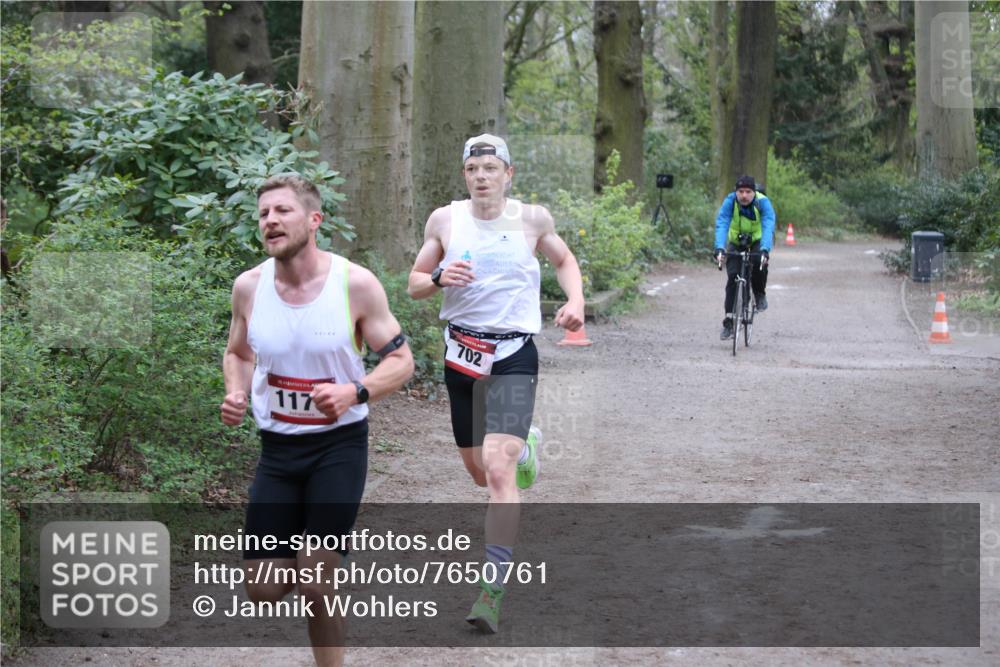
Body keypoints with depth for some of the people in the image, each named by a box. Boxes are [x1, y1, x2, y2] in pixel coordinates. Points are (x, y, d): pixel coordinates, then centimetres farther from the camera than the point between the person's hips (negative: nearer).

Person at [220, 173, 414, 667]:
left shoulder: (355, 284, -13)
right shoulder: (249, 287, -4)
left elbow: (401, 360, -7)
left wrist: (354, 392, -26)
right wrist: (236, 393, -8)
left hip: (339, 444, -3)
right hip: (277, 447, 3)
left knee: (315, 587, -10)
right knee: (263, 591, 1)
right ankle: (314, 563, 36)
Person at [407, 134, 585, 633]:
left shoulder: (532, 218, -1)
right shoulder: (445, 220, 2)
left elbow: (564, 260, 18)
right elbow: (413, 285, 9)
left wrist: (575, 301, -2)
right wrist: (438, 278, -14)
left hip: (513, 355, -3)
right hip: (461, 352, 3)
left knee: (498, 469, -18)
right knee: (479, 471, 14)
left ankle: (492, 591, -17)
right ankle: (525, 445, 51)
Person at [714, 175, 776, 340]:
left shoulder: (763, 202, -27)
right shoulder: (730, 201, -24)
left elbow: (768, 226, -39)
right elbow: (721, 224, -34)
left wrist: (765, 250, -55)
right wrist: (719, 248, -51)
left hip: (758, 240, -1)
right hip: (736, 243, 1)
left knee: (760, 265, -31)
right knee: (732, 277, -14)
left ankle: (760, 294, -1)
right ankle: (729, 321, -9)